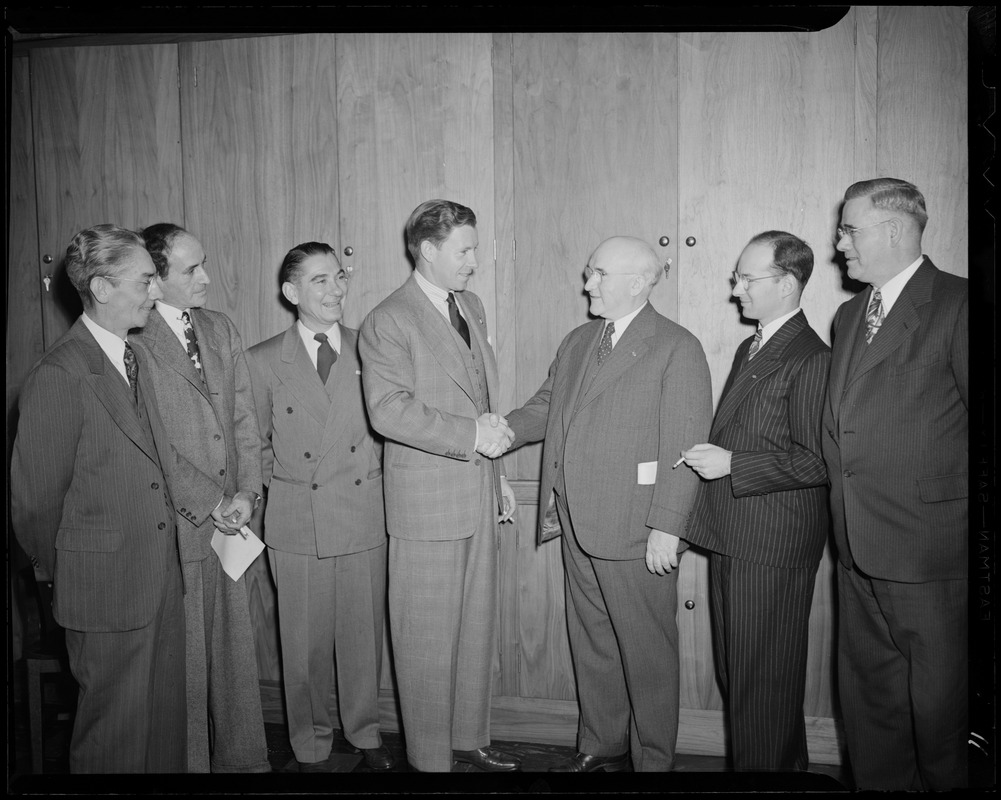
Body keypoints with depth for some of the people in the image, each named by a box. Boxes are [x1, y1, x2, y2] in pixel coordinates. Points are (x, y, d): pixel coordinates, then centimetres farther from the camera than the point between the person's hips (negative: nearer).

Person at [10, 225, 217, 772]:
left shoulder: (134, 359, 10)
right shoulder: (58, 377, -18)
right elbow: (34, 500, -11)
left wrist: (208, 498, 2)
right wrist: (60, 577, 2)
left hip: (160, 574, 7)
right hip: (106, 584, -7)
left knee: (166, 716, 18)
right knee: (116, 728, 9)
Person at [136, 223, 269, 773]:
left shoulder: (221, 330, 10)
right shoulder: (133, 341, -11)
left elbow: (244, 417, 8)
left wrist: (246, 492, -2)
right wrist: (204, 504, -12)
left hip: (231, 518, 6)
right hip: (174, 525, -5)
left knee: (236, 645, 14)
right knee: (183, 655, 6)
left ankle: (243, 757, 30)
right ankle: (188, 762, 25)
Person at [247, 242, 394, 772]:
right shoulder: (264, 361, 0)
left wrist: (373, 479, 2)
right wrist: (285, 487, 2)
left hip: (364, 517, 1)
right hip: (297, 524, -1)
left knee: (364, 634, 12)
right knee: (305, 643, 9)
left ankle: (365, 732, 35)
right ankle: (312, 745, 31)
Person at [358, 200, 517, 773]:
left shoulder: (472, 306, 14)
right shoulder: (388, 321, -12)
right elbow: (388, 409, -21)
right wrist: (471, 435, -21)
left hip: (479, 494, 7)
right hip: (426, 503, -7)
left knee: (478, 625, 16)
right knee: (429, 637, 4)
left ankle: (471, 738, 33)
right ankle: (431, 757, 22)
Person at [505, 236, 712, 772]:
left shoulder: (677, 348, -9)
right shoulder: (577, 341, 14)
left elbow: (683, 446, -14)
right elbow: (545, 406, 18)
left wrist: (667, 527, -19)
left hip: (635, 531, -7)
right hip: (577, 525, 7)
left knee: (646, 649, 7)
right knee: (591, 640, 18)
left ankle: (653, 760, 25)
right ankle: (601, 747, 35)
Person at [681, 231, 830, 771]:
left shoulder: (812, 360, -15)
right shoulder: (749, 349, 15)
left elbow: (817, 462, -19)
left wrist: (731, 462, -19)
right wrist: (710, 456, 8)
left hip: (773, 546, -9)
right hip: (731, 537, 10)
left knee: (764, 678, 3)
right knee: (734, 670, 20)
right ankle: (785, 762, 37)